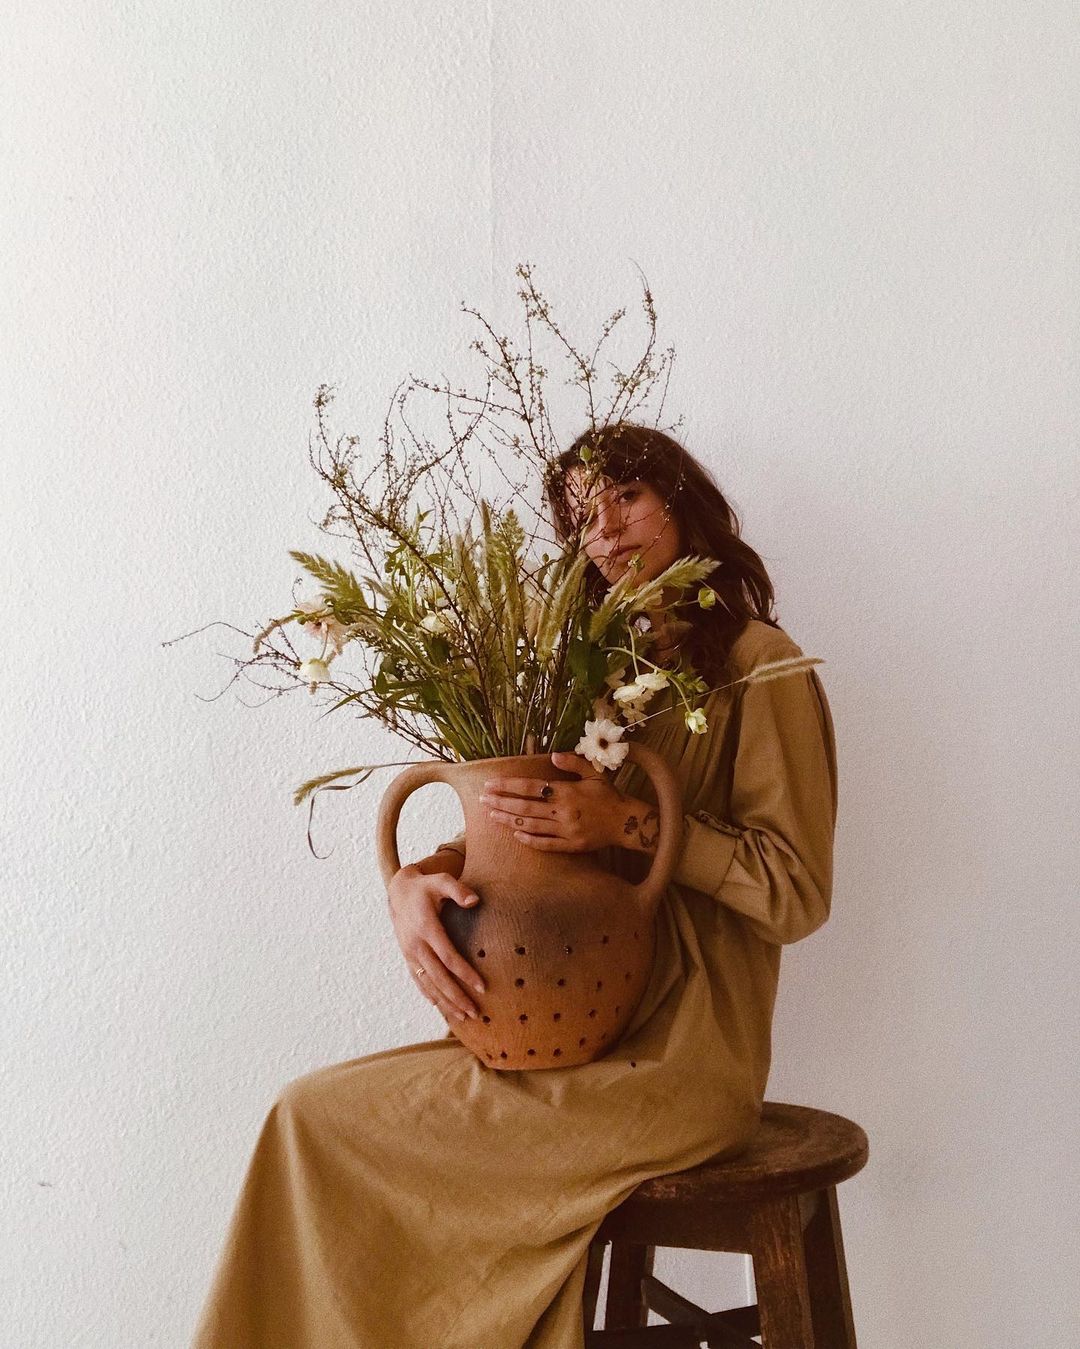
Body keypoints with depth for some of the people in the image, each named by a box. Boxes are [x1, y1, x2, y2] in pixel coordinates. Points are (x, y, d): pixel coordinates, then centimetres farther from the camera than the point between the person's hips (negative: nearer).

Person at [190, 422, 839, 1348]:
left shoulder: (758, 665, -5)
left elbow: (797, 895, -9)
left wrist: (634, 823, -21)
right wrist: (417, 883, -11)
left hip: (680, 1061, -6)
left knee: (321, 1117, -13)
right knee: (315, 1112, -9)